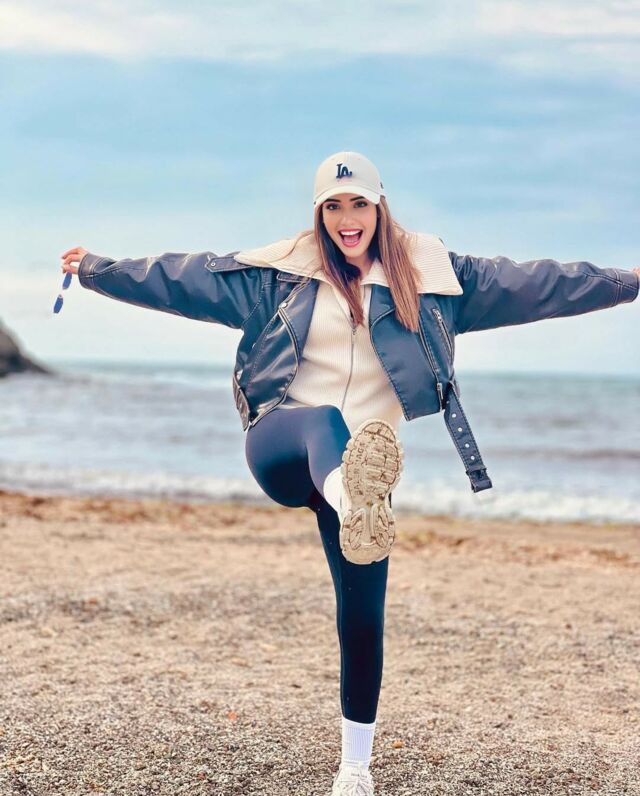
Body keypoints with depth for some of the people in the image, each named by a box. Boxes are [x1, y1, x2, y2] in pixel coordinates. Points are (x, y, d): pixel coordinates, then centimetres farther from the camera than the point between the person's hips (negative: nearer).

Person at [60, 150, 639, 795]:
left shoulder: (427, 272, 7)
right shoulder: (281, 271, 7)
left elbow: (530, 284, 6)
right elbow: (184, 278, 8)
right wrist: (98, 271, 7)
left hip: (363, 460, 2)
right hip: (281, 445, -2)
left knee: (362, 611, -2)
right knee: (326, 423, -39)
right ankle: (353, 503, -78)